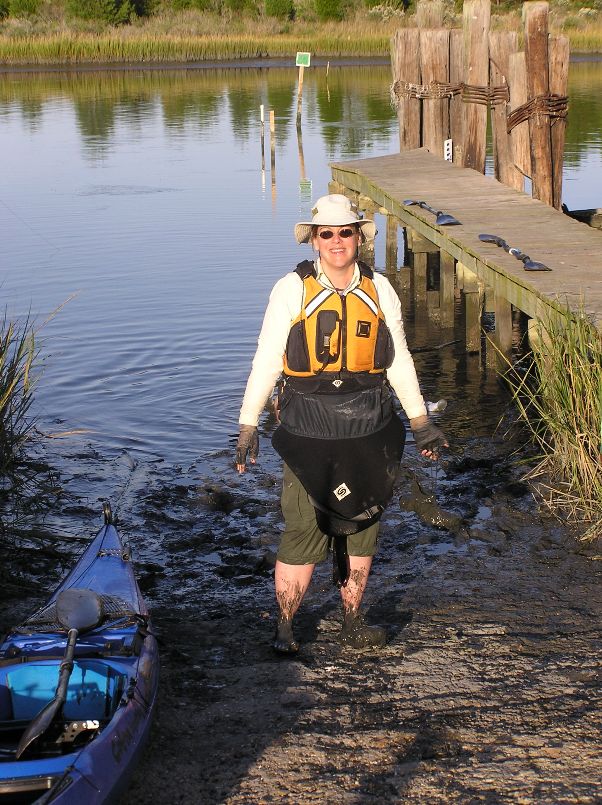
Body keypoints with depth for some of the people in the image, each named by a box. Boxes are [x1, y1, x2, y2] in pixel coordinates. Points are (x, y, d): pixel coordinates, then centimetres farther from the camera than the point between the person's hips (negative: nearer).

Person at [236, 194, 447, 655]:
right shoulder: (292, 291, -4)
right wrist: (249, 425, -5)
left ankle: (353, 622, 26)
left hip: (369, 428, 4)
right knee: (303, 533, -4)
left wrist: (421, 422, 14)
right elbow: (266, 361, -2)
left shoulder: (379, 290, 6)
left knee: (362, 528, 11)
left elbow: (399, 361, 14)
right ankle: (284, 629, 12)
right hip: (308, 430, -3)